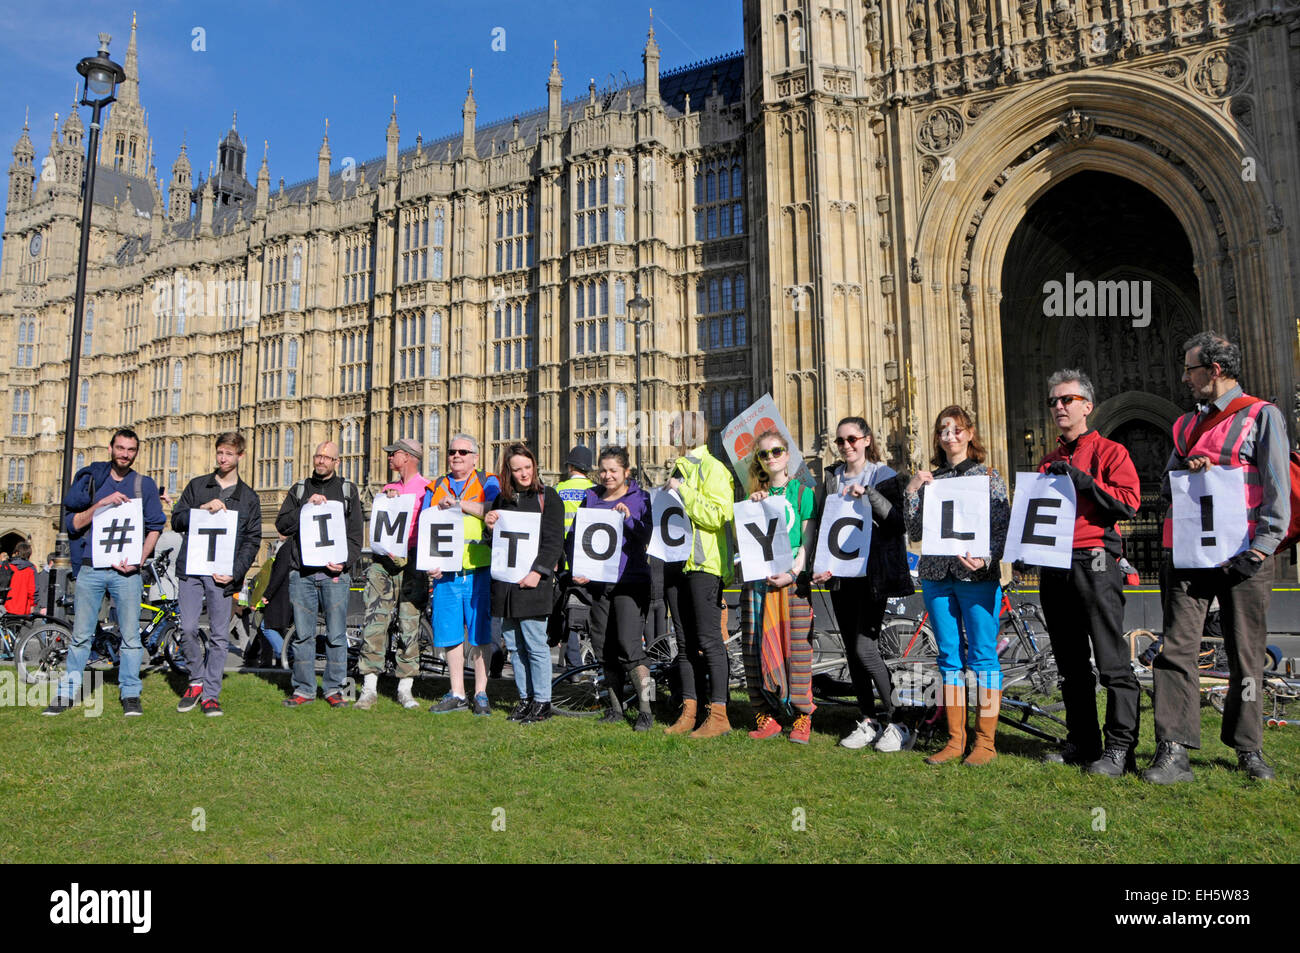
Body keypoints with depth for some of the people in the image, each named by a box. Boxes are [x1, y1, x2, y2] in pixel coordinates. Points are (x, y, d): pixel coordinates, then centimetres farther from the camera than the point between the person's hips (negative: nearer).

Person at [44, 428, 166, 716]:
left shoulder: (144, 485, 9)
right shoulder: (90, 479, 9)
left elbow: (155, 528, 7)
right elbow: (72, 524, 3)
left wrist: (138, 560, -6)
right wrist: (101, 504, -13)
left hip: (126, 570, 0)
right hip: (90, 567, 1)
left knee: (130, 635, 0)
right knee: (81, 634, 6)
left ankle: (130, 694, 9)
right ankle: (67, 692, 18)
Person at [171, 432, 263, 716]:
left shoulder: (248, 497, 9)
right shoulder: (197, 486, 13)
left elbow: (252, 541, 6)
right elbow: (177, 520, 8)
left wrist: (235, 573, -7)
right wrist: (203, 509, -11)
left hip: (223, 575, -1)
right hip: (191, 570, 1)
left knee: (219, 636, 1)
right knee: (188, 629, -4)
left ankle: (210, 694, 10)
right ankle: (196, 682, 17)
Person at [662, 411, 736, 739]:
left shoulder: (713, 468, -6)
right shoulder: (680, 468, 20)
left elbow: (718, 515, -18)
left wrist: (684, 493, -14)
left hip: (704, 564, -8)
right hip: (677, 562, 8)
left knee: (708, 640, -7)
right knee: (685, 641, 9)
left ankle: (718, 714, -1)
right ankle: (689, 711, 15)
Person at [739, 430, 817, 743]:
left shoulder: (803, 491, 5)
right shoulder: (756, 496, 16)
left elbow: (808, 539, 0)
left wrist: (793, 573, -13)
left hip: (793, 579, -4)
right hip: (757, 579, 4)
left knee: (796, 647, -4)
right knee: (756, 648, 2)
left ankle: (802, 717, 7)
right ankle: (766, 717, 12)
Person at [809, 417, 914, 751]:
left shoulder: (885, 476, 0)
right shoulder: (831, 479, 13)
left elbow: (900, 522, -10)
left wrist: (868, 494, -19)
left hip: (873, 574, -5)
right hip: (840, 574, 5)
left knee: (865, 648, -12)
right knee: (851, 650, 8)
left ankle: (894, 722, 3)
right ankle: (868, 721, 20)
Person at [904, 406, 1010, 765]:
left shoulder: (989, 476, 4)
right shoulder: (930, 479, 12)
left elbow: (1003, 529, -2)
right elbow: (915, 532, 8)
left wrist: (985, 560, -18)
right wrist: (912, 492, -3)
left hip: (977, 577, -4)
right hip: (937, 576, 4)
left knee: (983, 656, -1)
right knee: (950, 657, 8)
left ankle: (985, 742, 8)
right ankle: (955, 739, 15)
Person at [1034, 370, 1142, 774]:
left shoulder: (1109, 451, 2)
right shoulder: (1049, 461, 21)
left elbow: (1129, 502, -11)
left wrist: (1082, 480, -17)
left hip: (1094, 563, -6)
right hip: (1053, 565, 7)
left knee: (1112, 662, -5)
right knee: (1071, 664, 10)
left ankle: (1120, 748, 1)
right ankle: (1081, 742, 18)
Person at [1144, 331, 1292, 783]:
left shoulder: (1261, 416, 2)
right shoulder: (1186, 424, 19)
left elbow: (1277, 488, -4)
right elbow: (1166, 485, 21)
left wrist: (1261, 547, -14)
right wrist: (1187, 471, -2)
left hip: (1243, 558, -4)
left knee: (1246, 652, 6)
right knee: (1177, 647, -5)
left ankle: (1249, 749, 21)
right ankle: (1173, 752, -4)